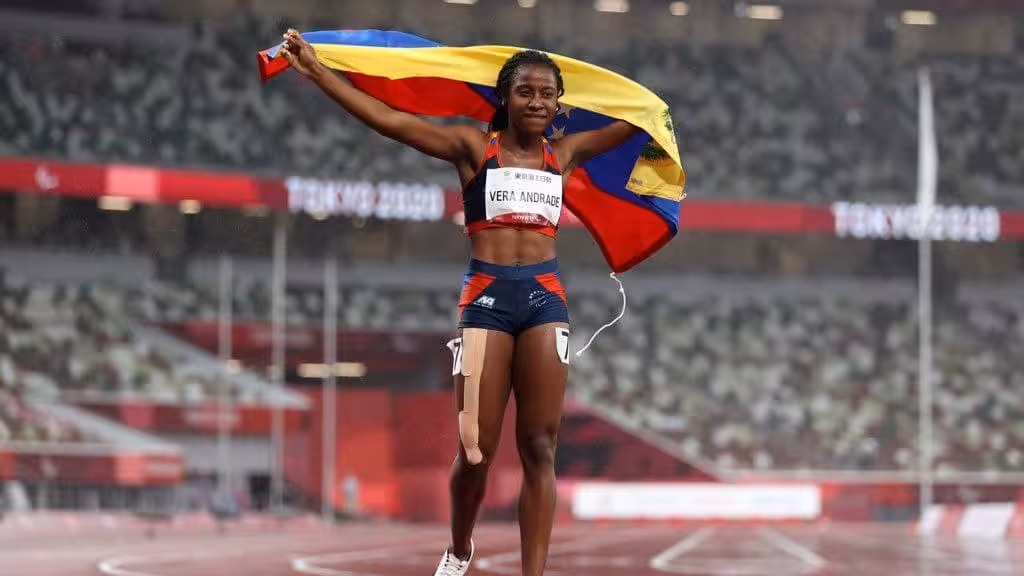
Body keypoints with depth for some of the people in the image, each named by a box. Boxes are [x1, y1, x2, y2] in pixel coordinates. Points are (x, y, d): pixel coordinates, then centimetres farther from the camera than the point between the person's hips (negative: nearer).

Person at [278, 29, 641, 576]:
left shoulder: (564, 154, 13)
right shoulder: (473, 147, 3)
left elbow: (630, 125, 26)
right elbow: (389, 120, -5)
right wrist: (316, 71, -11)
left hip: (545, 297, 2)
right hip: (486, 296, -2)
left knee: (539, 448, -3)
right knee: (477, 448, -3)